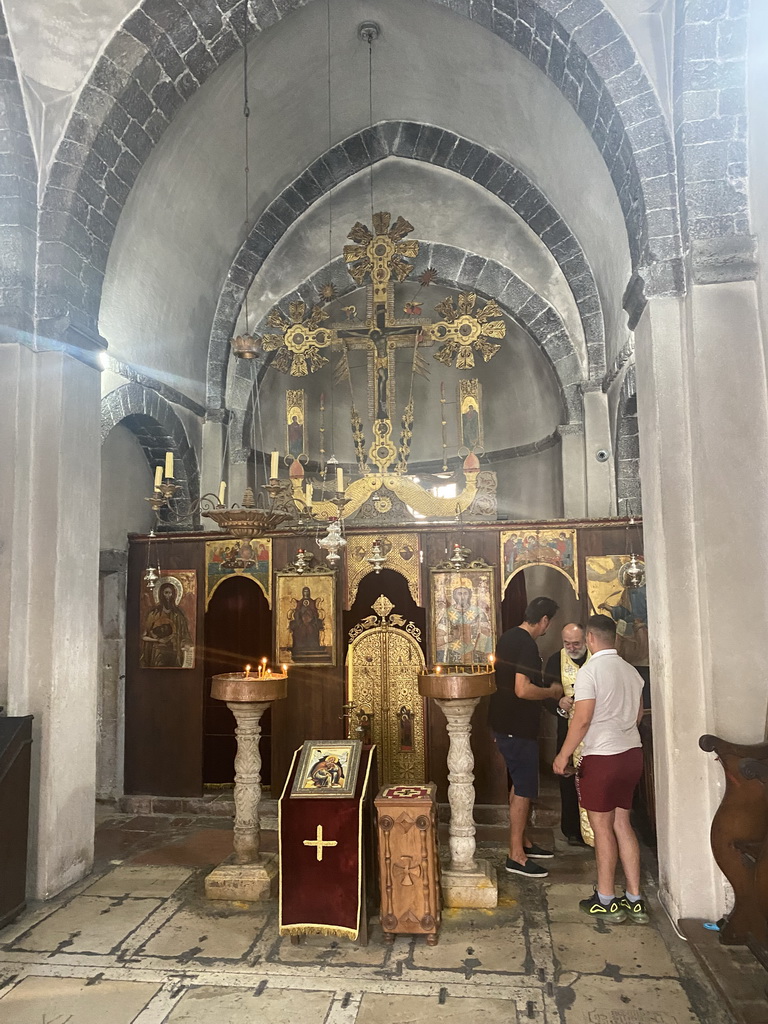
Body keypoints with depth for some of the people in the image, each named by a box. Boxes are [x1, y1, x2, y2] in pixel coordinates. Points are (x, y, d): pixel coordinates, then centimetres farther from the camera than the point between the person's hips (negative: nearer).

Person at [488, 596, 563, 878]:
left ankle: (523, 842, 30)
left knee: (519, 784, 19)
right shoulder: (527, 645, -21)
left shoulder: (508, 637, 10)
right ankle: (516, 856, 5)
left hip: (503, 723, 10)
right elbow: (522, 690, -28)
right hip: (518, 728, -10)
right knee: (524, 789, -2)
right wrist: (551, 692, -12)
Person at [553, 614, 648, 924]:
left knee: (602, 827, 5)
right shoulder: (631, 671, 7)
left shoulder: (590, 671, -15)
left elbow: (582, 720, -18)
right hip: (632, 752, 7)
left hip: (602, 757, -7)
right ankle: (634, 901, 18)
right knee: (622, 823, 14)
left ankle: (606, 901, 15)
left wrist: (563, 755, -8)